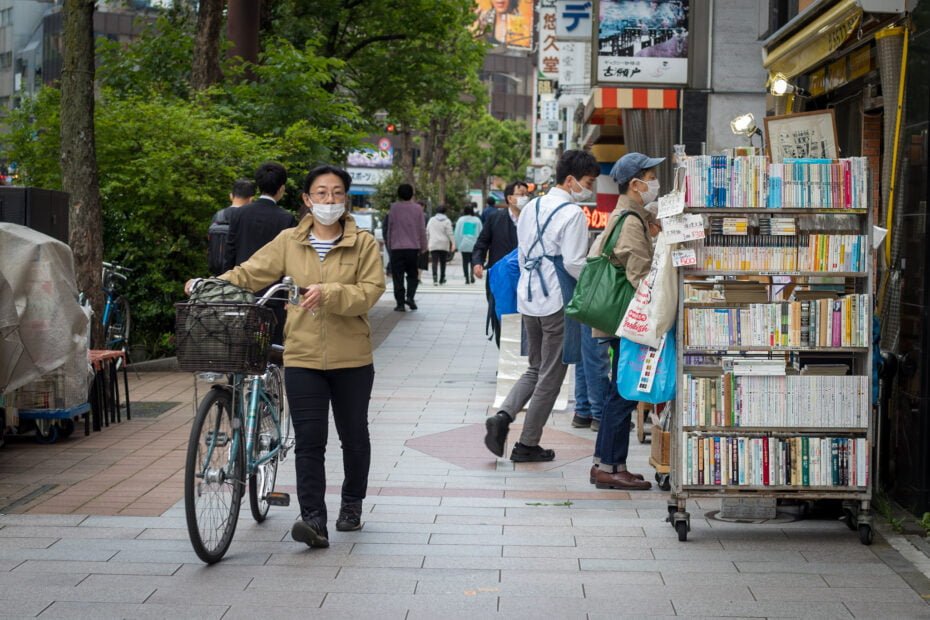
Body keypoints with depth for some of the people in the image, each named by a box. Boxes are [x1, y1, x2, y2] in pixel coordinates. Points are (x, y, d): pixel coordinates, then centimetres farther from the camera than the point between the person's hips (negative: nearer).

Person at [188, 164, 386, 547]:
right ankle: (313, 519, -11)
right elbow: (249, 274, 5)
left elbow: (370, 291, -11)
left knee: (353, 436, 14)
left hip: (351, 360, 0)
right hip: (303, 358, 0)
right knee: (309, 440, -8)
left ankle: (352, 504, 35)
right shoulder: (289, 242, 4)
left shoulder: (363, 243, 0)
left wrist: (330, 293, -26)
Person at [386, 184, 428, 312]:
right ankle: (410, 296, -5)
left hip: (397, 247, -1)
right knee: (412, 274, 14)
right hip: (413, 247, 1)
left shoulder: (394, 208, -2)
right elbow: (422, 229, 2)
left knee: (398, 276, 3)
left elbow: (390, 228, 2)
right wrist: (423, 247, 11)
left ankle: (400, 303, 1)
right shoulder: (417, 208, -1)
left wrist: (389, 244, 13)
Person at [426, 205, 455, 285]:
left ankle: (435, 278, -25)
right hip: (444, 245, -1)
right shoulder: (447, 221, -2)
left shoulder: (431, 220, 6)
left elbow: (427, 232, 10)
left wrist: (427, 242, 19)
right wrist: (453, 243, -8)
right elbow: (450, 233, -9)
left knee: (435, 262, -6)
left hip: (433, 245, 1)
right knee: (443, 262, 12)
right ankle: (442, 280, 18)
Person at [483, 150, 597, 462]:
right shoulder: (572, 214, -14)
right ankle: (528, 444, 10)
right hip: (557, 301, -7)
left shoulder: (531, 208, 11)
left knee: (536, 368, 20)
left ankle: (503, 416, -3)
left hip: (528, 298, 7)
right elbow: (574, 263, -18)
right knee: (551, 374, 5)